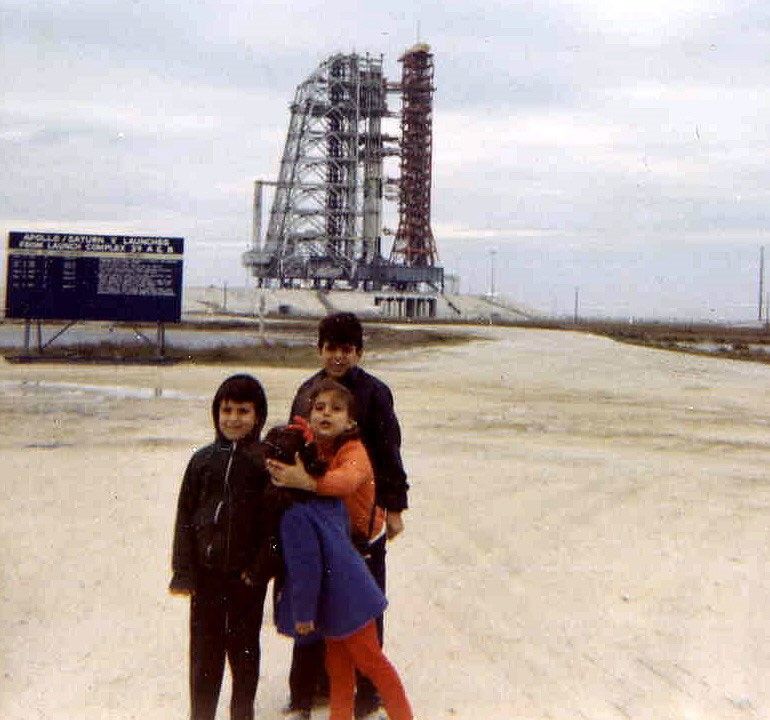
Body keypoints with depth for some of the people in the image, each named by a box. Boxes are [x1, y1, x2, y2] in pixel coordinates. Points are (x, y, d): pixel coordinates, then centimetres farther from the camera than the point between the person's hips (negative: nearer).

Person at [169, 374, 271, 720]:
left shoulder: (267, 461, -6)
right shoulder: (203, 460, 1)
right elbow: (185, 517, 3)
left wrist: (261, 567, -13)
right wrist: (183, 571, -2)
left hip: (248, 574, -2)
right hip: (207, 571, 2)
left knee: (243, 646, 13)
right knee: (204, 649, 8)